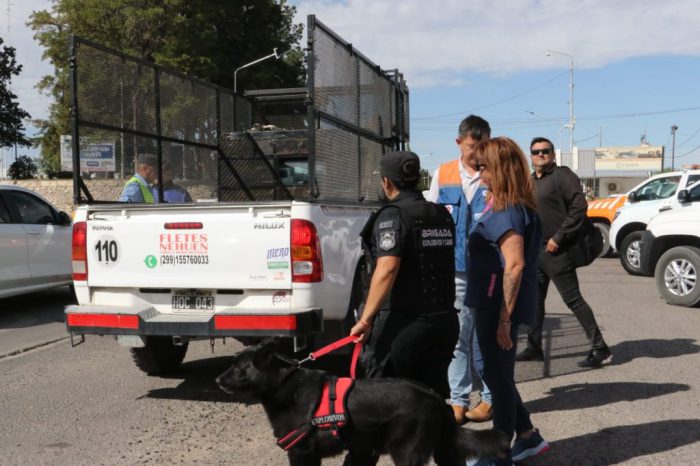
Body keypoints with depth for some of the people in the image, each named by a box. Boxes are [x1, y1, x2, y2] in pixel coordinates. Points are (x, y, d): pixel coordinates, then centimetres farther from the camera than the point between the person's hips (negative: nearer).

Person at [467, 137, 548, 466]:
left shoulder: (506, 211, -18)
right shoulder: (504, 205, 11)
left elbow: (514, 265, -24)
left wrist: (505, 318, -24)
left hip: (499, 306, -9)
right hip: (493, 303, 9)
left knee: (498, 376, 3)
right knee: (497, 374, 19)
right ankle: (528, 437, 32)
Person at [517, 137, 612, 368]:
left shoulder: (562, 175, -7)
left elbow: (579, 207, -16)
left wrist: (558, 238, -18)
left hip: (555, 251, -8)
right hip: (534, 250, 8)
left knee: (573, 299, -7)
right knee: (534, 300, 12)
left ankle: (599, 347, 0)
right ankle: (534, 347, 22)